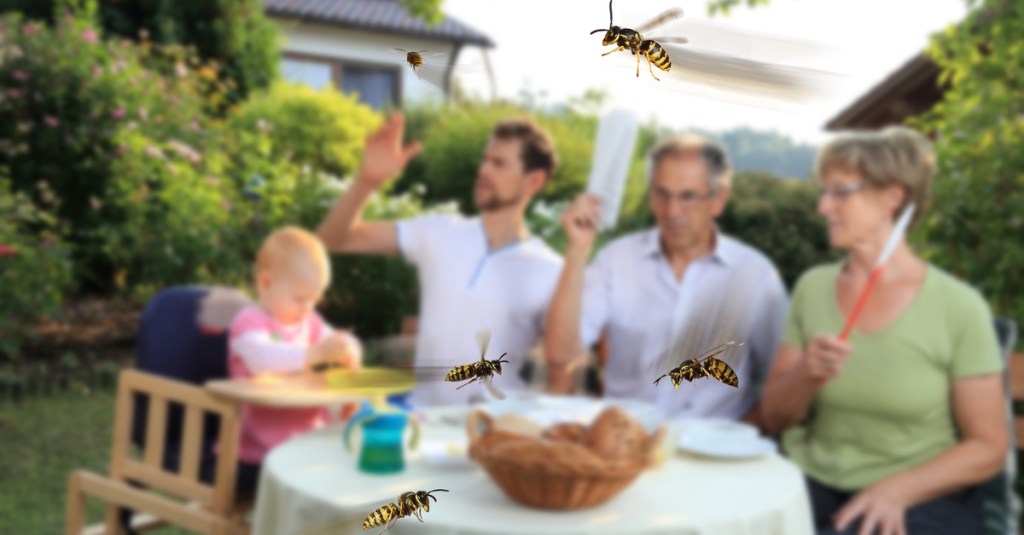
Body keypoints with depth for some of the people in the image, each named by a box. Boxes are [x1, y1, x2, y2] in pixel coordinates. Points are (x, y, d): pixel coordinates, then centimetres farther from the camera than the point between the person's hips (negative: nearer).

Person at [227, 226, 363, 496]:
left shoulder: (309, 322, 15)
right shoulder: (250, 322, -9)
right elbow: (260, 357, -30)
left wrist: (346, 348, -8)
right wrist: (315, 353, -43)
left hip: (305, 445, 7)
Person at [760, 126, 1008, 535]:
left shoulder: (959, 307, -7)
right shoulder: (813, 287, 5)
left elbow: (987, 448, -3)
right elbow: (774, 416, 8)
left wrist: (897, 490, -16)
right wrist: (807, 374, -12)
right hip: (810, 485, 4)